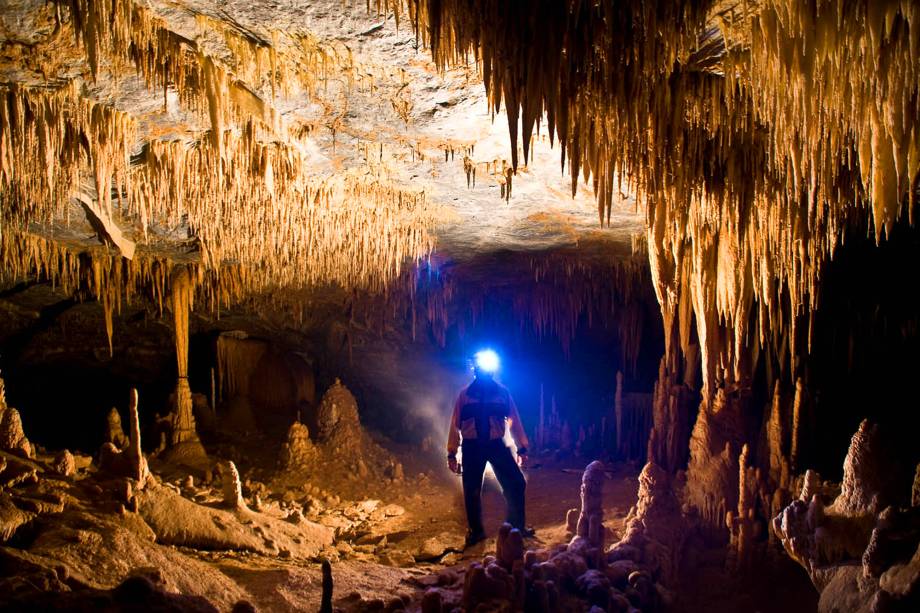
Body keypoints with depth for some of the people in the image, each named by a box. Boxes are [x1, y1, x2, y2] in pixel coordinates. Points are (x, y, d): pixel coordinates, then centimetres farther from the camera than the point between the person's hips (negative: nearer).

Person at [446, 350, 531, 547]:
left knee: (516, 483, -2)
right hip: (472, 447, -1)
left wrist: (522, 449, 0)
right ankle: (476, 530, 24)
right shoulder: (465, 394, 0)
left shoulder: (502, 392, 1)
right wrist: (452, 454, 0)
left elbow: (514, 420, 2)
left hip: (496, 444, 1)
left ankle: (516, 526, 17)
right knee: (471, 490, 4)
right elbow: (456, 423, 1)